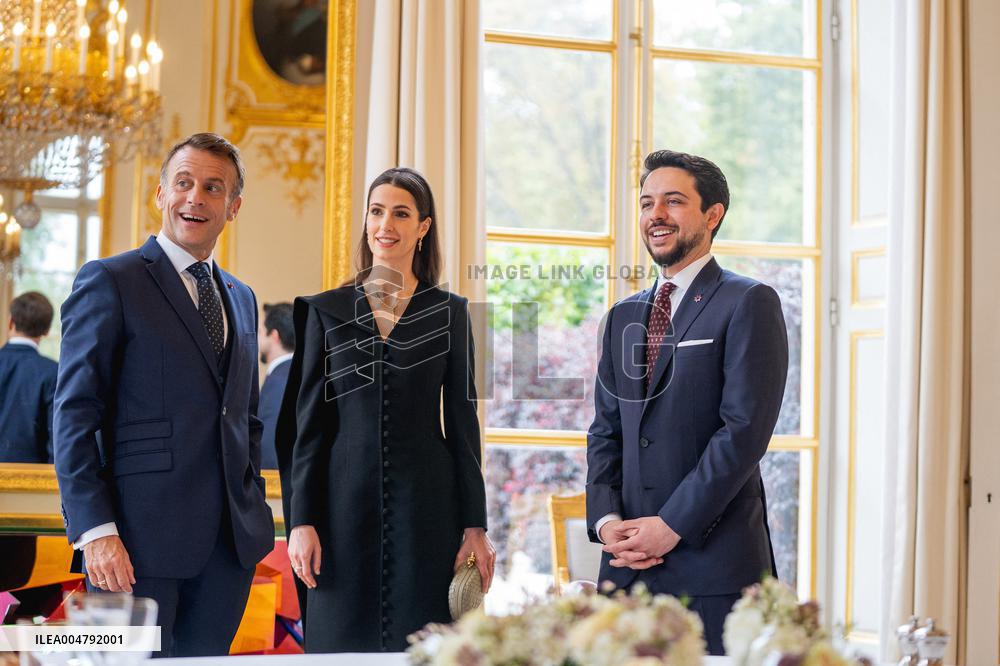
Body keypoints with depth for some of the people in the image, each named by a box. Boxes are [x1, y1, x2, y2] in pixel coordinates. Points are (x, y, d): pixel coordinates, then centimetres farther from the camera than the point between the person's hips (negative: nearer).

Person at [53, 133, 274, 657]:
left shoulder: (241, 298, 19)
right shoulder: (108, 281, -2)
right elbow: (75, 414, -8)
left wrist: (253, 505, 13)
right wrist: (94, 529, -15)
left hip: (231, 537, 6)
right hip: (142, 533, -6)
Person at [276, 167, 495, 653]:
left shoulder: (450, 312, 6)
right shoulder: (325, 311, 7)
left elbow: (462, 423, 6)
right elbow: (308, 424, 5)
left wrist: (475, 525, 1)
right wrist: (301, 521, -2)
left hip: (427, 508, 0)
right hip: (346, 504, 1)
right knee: (344, 640, 1)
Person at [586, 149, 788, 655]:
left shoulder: (749, 304, -3)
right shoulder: (623, 317, 18)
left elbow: (744, 428, -12)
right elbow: (605, 432, 16)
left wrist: (671, 526, -14)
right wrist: (605, 520, -1)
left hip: (713, 563, -6)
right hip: (628, 564, 6)